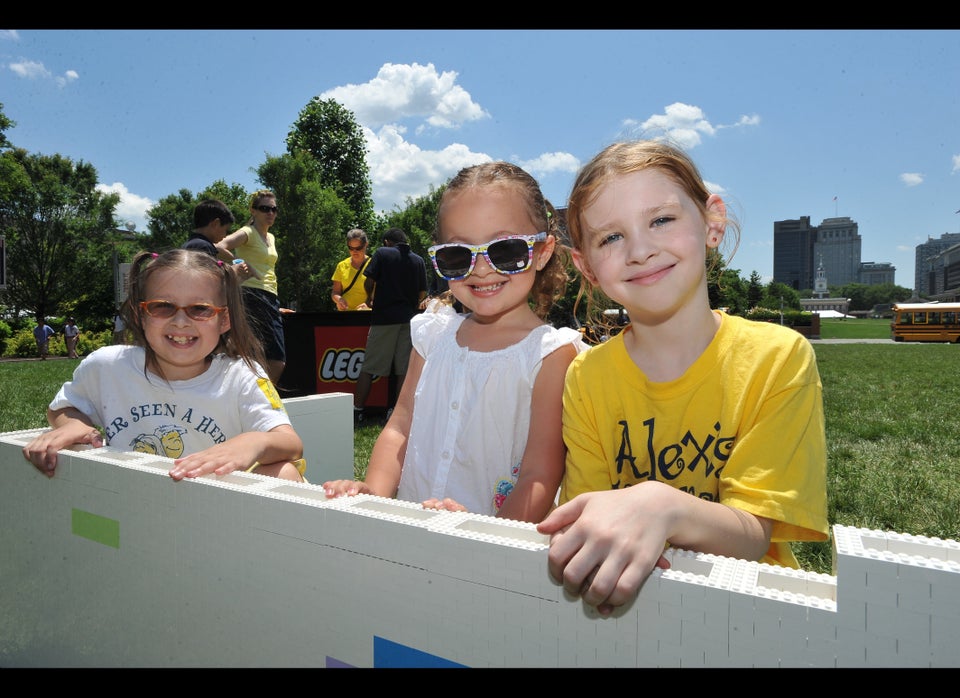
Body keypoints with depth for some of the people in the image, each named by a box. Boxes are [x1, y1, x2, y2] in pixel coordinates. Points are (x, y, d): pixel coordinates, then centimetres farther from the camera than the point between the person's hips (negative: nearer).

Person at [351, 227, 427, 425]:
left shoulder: (382, 253, 2)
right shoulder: (419, 260, 11)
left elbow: (369, 282, -2)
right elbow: (422, 293, 12)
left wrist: (370, 298, 18)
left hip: (384, 316, -3)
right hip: (409, 318, 3)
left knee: (368, 367, 1)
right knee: (405, 368, 4)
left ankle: (357, 411, 2)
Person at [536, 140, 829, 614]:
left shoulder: (778, 358, -9)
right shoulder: (587, 378, -4)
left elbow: (753, 537, -13)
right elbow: (589, 532, -6)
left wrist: (664, 506, -32)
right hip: (626, 599, 2)